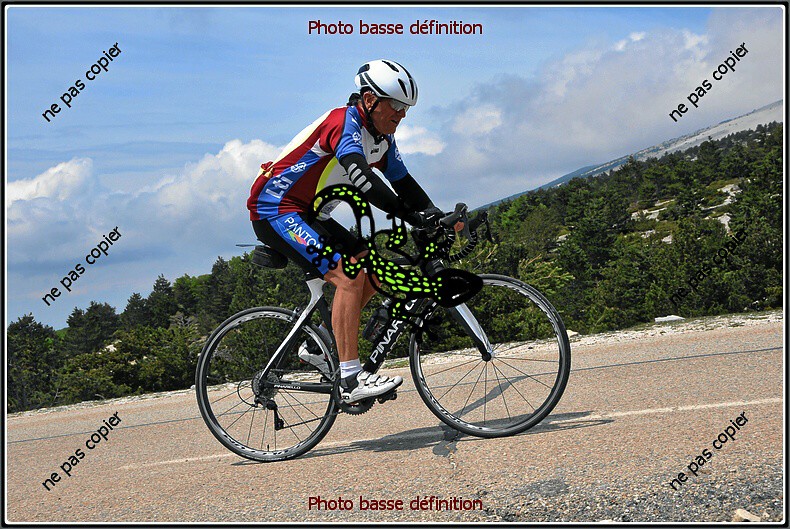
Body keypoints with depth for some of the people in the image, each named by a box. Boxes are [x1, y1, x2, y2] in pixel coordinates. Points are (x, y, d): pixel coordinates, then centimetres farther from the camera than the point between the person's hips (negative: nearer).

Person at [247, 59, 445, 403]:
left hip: (309, 214, 10)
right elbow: (362, 179, -35)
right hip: (275, 210, -10)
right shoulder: (344, 121, -20)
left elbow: (404, 184, 10)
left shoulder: (382, 139, 9)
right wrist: (411, 216, -39)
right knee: (349, 276, -22)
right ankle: (351, 381, -22)